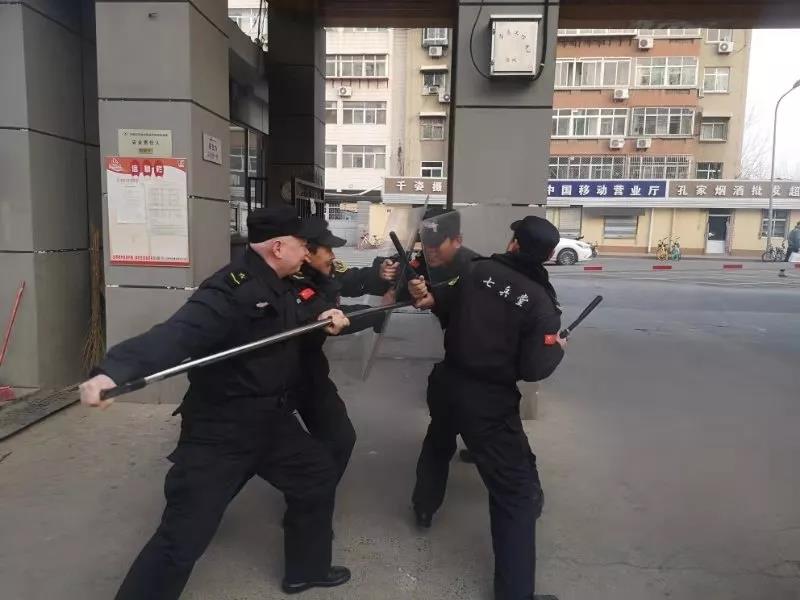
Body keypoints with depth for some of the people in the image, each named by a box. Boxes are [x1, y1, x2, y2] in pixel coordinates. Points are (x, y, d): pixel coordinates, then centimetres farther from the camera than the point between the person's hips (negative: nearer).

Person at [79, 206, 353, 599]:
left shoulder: (280, 288, 4)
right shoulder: (231, 291, -25)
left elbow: (299, 313, 23)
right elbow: (176, 335, -39)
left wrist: (326, 316, -2)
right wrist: (112, 371, -56)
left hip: (273, 419, 10)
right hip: (219, 429, -9)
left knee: (317, 477, 22)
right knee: (184, 535, -5)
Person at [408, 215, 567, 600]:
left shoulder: (479, 269, -4)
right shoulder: (540, 301, -15)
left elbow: (448, 308, 8)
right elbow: (533, 370, -13)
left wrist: (429, 296, 24)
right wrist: (558, 348, 3)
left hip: (447, 382, 6)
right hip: (488, 401, -6)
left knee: (439, 441, 36)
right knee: (517, 492, 5)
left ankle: (425, 507, 59)